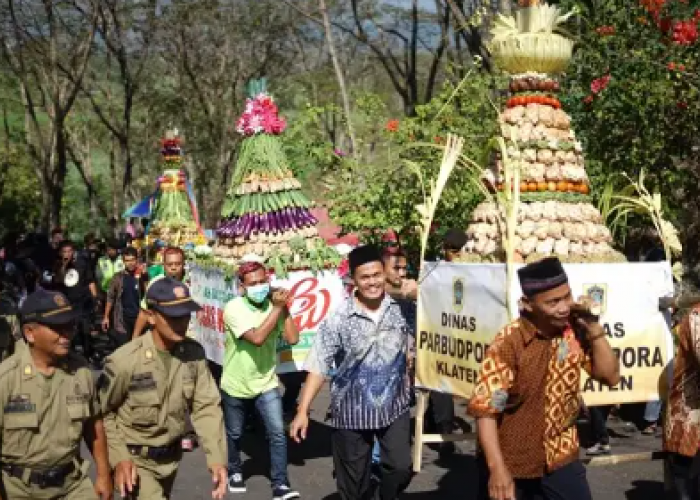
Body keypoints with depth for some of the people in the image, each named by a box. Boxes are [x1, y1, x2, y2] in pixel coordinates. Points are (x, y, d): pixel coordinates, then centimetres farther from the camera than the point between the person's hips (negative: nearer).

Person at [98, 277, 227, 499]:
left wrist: (217, 458, -17)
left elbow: (206, 406, -8)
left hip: (170, 458, 5)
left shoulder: (195, 353, -10)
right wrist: (118, 457, -19)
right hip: (135, 459, -5)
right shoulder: (125, 360, -22)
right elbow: (101, 412, -11)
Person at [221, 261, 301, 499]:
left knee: (278, 433, -9)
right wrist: (278, 307, -29)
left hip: (266, 384, 2)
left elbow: (292, 338, -16)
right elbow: (257, 338, -32)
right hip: (236, 385, -2)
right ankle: (235, 472, 41)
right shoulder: (234, 308, -20)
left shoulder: (273, 305, -8)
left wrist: (284, 308, -18)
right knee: (234, 434, 17)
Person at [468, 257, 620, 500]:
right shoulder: (508, 344, -21)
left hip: (561, 458, 4)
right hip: (513, 463, -4)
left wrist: (594, 329, -12)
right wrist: (498, 470, -27)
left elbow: (611, 376, 1)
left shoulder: (574, 331, -6)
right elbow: (486, 410, -21)